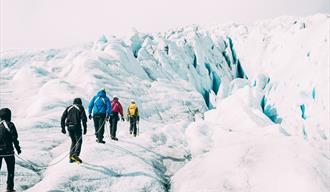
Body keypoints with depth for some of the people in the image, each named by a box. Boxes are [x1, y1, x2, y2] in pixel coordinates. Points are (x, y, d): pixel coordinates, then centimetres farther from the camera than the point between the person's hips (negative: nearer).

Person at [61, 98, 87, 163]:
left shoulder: (69, 108, 19)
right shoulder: (80, 107, 8)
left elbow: (62, 118, 13)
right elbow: (84, 118, -4)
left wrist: (63, 128, 15)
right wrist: (85, 128, -2)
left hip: (69, 127, 5)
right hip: (76, 126, -4)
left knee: (73, 141, 17)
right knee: (79, 141, -1)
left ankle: (71, 157, 9)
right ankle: (76, 154, -22)